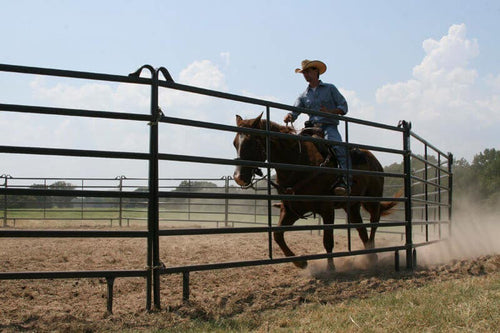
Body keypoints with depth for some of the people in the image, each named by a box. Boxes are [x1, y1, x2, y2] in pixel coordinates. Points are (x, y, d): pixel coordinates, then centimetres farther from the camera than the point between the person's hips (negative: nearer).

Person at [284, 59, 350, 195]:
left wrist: (329, 112, -14)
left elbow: (343, 107, 5)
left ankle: (343, 180, -39)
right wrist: (289, 116, -17)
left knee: (338, 147, -32)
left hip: (329, 127, -3)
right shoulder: (304, 95, 20)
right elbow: (295, 111, 9)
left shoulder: (330, 88, 12)